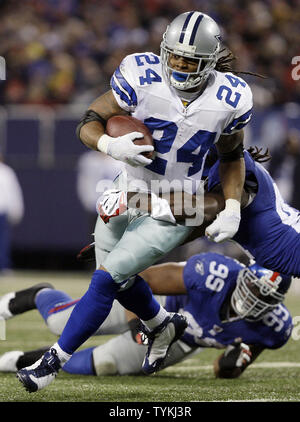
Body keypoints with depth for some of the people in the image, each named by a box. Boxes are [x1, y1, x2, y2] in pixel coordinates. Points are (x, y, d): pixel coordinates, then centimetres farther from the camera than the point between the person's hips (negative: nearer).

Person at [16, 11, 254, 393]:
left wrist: (232, 209, -6)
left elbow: (232, 156, 4)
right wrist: (110, 145, -36)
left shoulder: (229, 100, -15)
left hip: (170, 214, -3)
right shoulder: (143, 79, -19)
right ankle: (163, 325, 52)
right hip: (125, 195, 3)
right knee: (120, 280, 20)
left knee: (107, 279, -11)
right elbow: (88, 123, -14)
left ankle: (54, 362, 2)